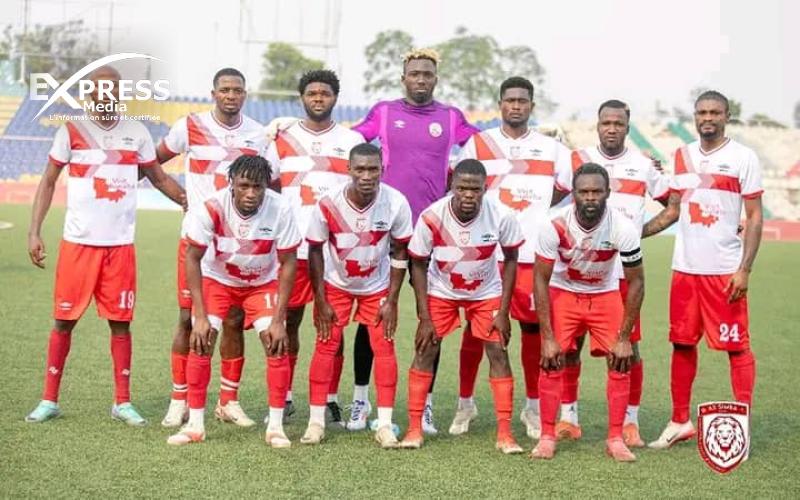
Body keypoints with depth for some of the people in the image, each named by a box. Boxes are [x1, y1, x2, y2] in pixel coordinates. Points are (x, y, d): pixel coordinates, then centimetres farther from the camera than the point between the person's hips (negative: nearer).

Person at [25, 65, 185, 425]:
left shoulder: (137, 133, 5)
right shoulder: (71, 131, -1)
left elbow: (159, 178, 16)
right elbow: (48, 182, 3)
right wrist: (34, 232, -4)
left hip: (120, 244, 2)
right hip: (77, 243, -1)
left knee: (120, 322, 4)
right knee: (64, 320, 4)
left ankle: (122, 402, 13)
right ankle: (50, 400, 14)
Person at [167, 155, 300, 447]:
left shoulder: (280, 210, -29)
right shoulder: (211, 209, -31)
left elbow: (288, 263, -17)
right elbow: (192, 258, -19)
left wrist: (278, 319, -19)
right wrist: (200, 315, -23)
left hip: (263, 283, 1)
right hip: (216, 278, 0)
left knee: (277, 344, -13)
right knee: (200, 342, -13)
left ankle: (276, 426, 0)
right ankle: (195, 425, 0)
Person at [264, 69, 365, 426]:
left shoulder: (353, 141, 8)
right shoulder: (282, 140, 10)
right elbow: (270, 190, 13)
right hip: (293, 247, 1)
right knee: (288, 321, 3)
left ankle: (330, 400, 10)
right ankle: (284, 396, 14)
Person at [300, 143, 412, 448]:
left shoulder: (396, 203, -25)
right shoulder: (329, 204, -26)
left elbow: (399, 253, -10)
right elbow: (315, 251, -11)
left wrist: (392, 301, -11)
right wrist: (320, 300, -10)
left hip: (378, 286, 1)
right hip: (336, 284, 0)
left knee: (384, 346, -5)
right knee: (326, 345, -4)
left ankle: (385, 424, 1)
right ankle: (316, 420, 4)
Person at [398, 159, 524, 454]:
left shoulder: (501, 217, -27)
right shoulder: (432, 217, -28)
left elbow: (510, 259, -9)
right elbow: (419, 265, -13)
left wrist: (503, 312, -12)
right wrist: (425, 317, -15)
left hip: (486, 293, 0)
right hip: (441, 291, 0)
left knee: (498, 353, -7)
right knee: (425, 351, -6)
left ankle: (505, 434, 0)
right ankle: (414, 429, 4)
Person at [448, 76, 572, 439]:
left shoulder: (551, 149, 8)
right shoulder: (478, 144, 5)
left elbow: (564, 187, 19)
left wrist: (531, 207, 11)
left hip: (532, 254, 1)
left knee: (534, 327, 3)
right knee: (476, 328, 3)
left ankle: (533, 406, 17)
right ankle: (465, 402, 17)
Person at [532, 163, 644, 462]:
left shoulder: (623, 229, -26)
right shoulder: (554, 225, -27)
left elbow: (636, 283, -14)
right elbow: (541, 280, -17)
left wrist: (624, 337, -15)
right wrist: (547, 336, -19)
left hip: (605, 295, 1)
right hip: (562, 292, -1)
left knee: (621, 362, -9)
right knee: (551, 362, -11)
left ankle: (615, 438, 3)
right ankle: (547, 436, 2)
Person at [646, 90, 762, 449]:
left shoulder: (743, 158, -4)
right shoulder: (683, 156, 11)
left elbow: (754, 217, -5)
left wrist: (744, 270, -13)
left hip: (725, 270, -5)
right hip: (684, 267, 5)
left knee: (737, 347, -1)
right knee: (682, 344, 10)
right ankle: (680, 422, 21)